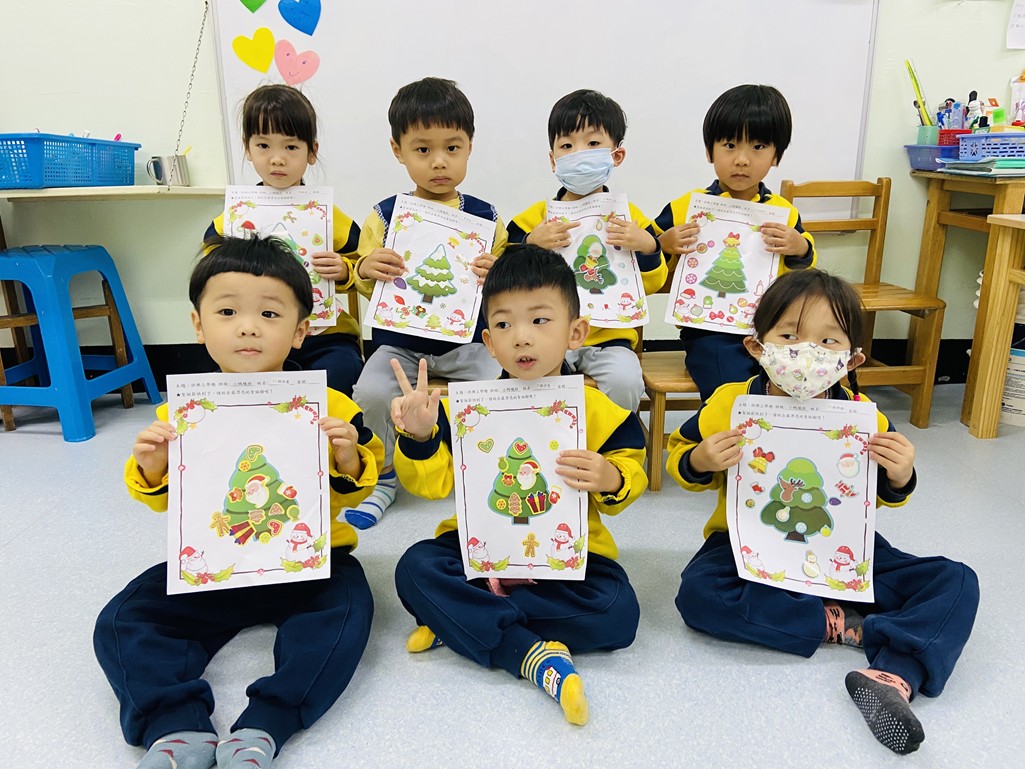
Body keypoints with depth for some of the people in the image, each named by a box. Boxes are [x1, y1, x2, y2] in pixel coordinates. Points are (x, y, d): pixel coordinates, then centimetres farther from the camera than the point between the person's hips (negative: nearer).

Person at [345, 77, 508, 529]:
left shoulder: (485, 217, 1)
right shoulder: (384, 216, 0)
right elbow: (367, 285, 6)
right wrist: (367, 269, -18)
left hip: (466, 343, 0)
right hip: (399, 343, 0)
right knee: (371, 393, -26)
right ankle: (382, 476, 5)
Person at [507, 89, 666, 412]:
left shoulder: (629, 217, 8)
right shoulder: (535, 217, 6)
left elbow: (652, 284, 6)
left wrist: (647, 246, -11)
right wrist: (531, 244, -16)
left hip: (609, 337, 1)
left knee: (625, 380, -26)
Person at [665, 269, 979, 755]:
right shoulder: (730, 405, -14)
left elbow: (885, 496, 8)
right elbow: (679, 455, 0)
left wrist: (900, 477, -16)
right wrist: (699, 462, -24)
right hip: (749, 547, -1)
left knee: (956, 583, -12)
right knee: (698, 594, -32)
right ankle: (842, 625, -21)